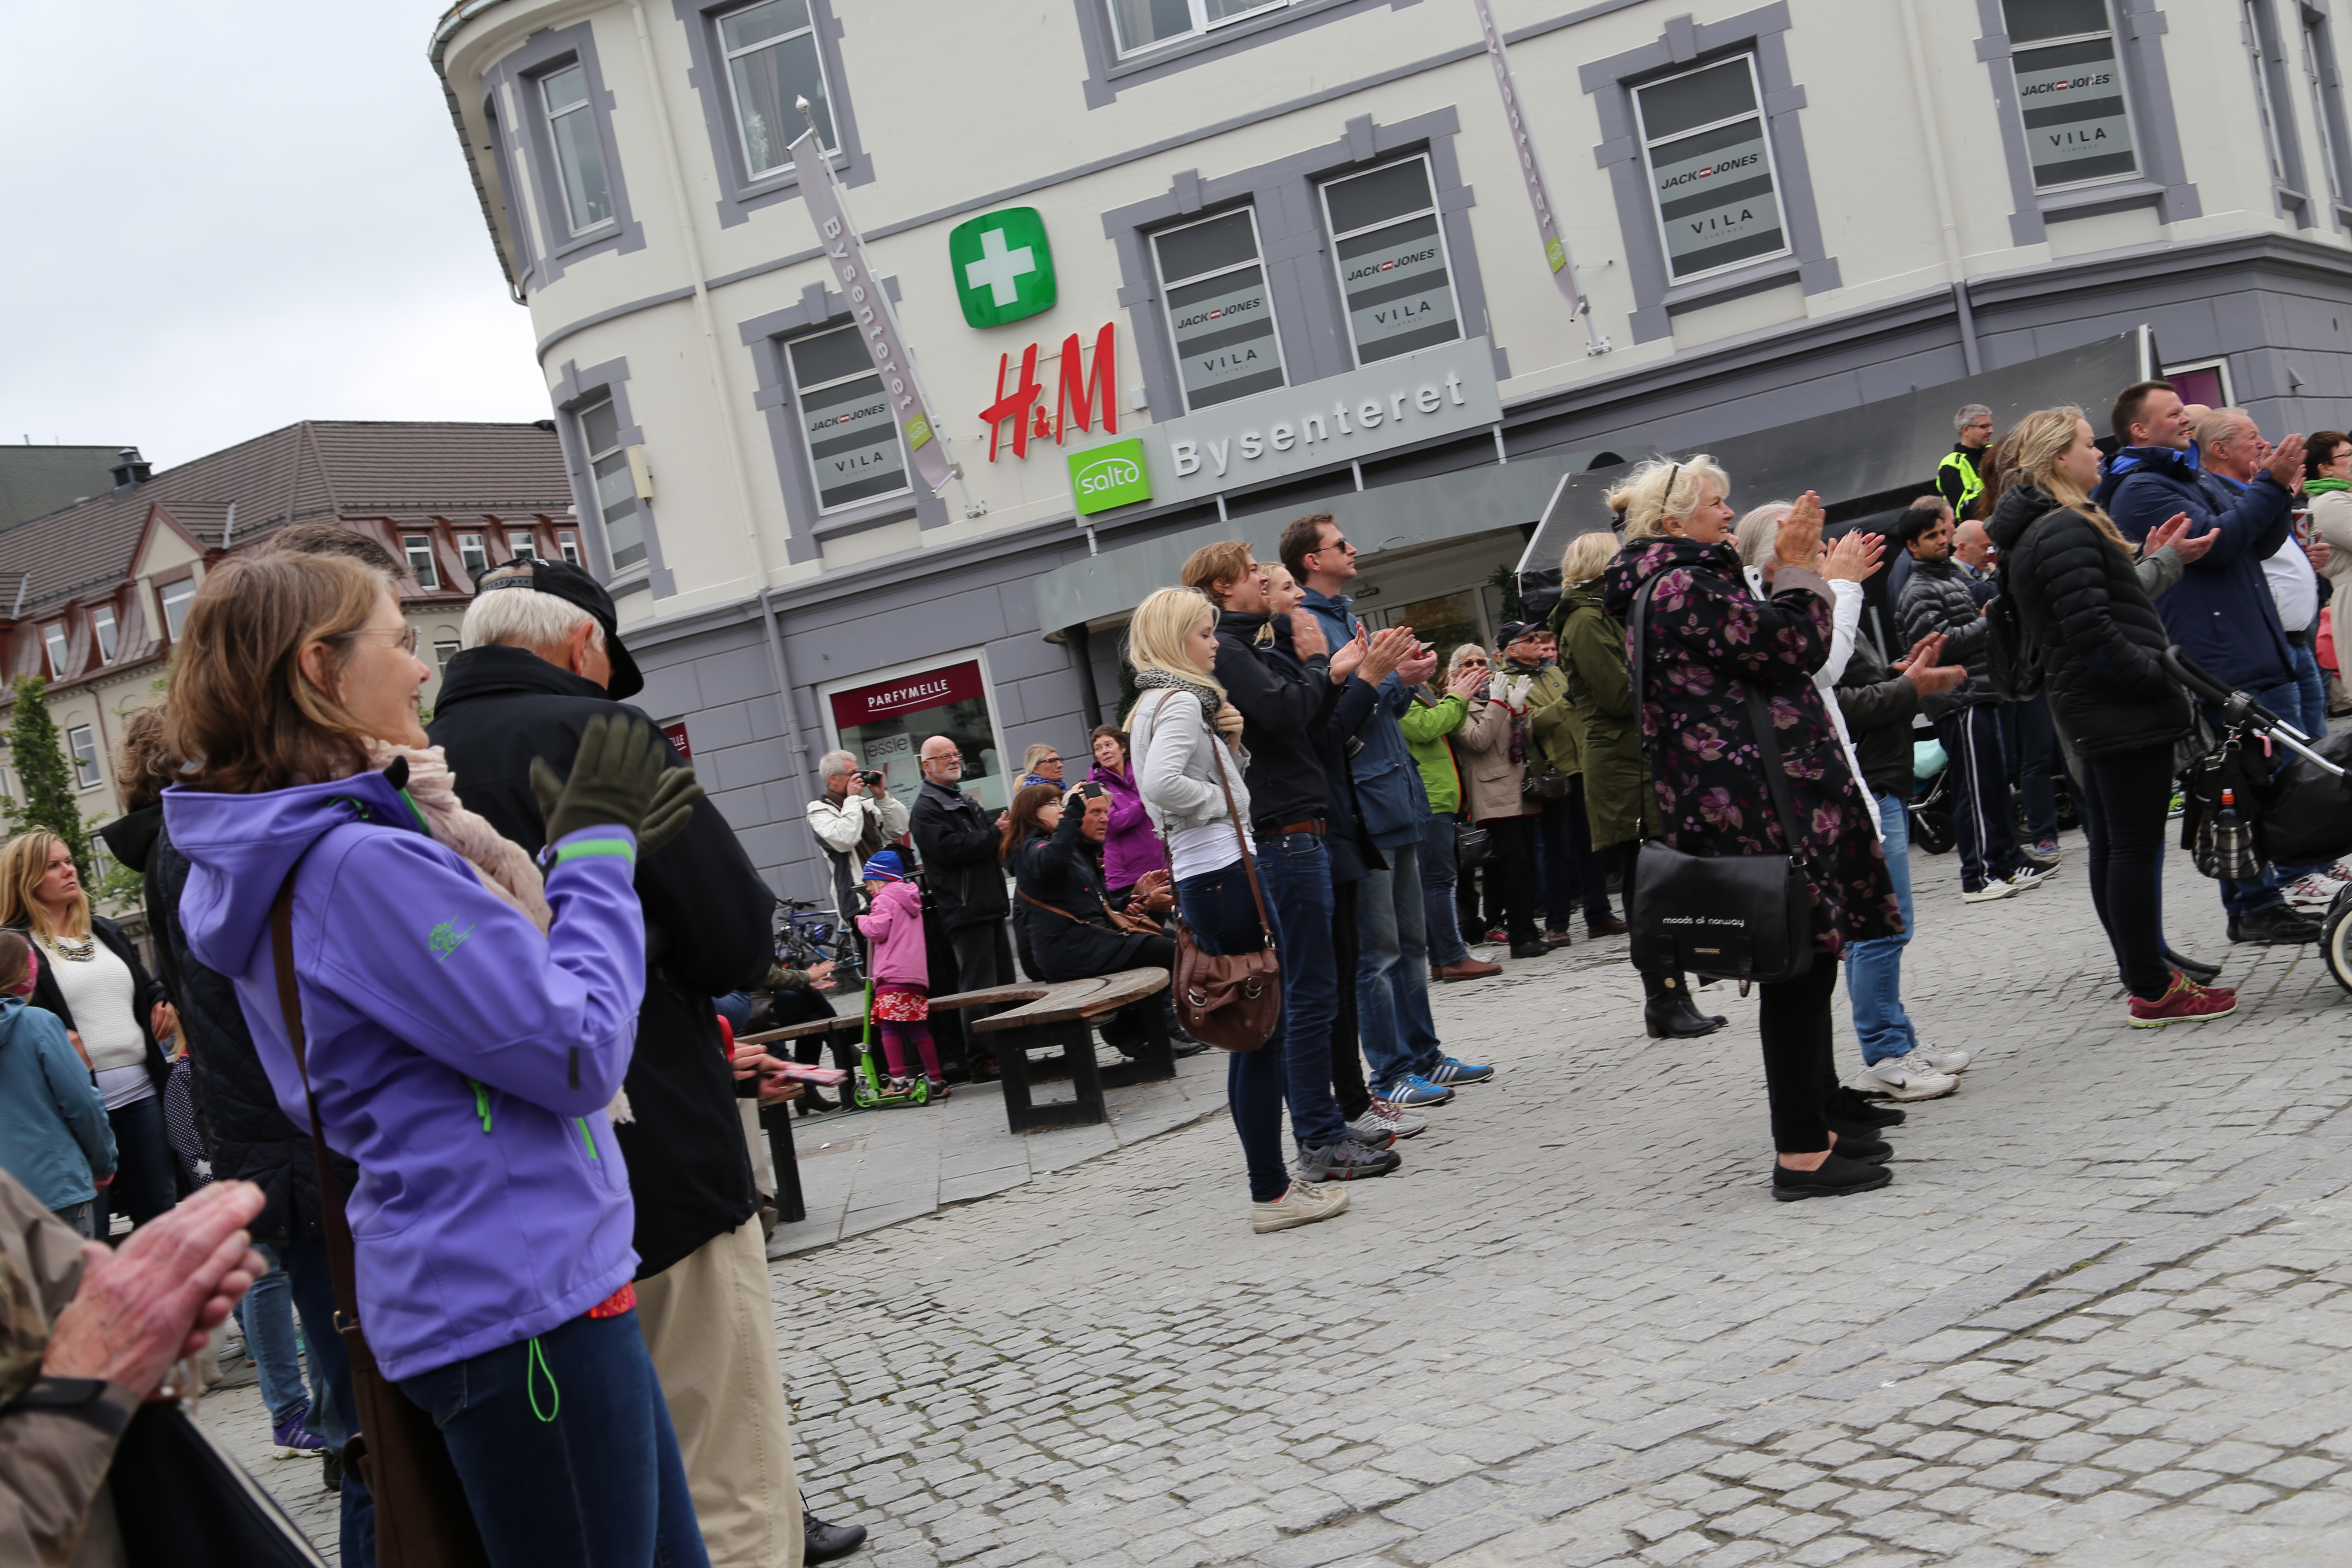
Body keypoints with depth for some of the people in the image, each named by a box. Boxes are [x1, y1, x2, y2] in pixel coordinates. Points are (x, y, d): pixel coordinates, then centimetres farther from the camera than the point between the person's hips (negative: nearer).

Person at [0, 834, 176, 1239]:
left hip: (142, 1091, 6)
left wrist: (164, 1004, 8)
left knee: (160, 1213, 11)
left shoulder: (105, 931, 18)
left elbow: (147, 986, 28)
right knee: (87, 1239, -2)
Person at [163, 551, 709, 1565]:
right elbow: (580, 1053, -19)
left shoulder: (286, 857, 12)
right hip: (520, 1296, -10)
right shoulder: (363, 860, -20)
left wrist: (594, 858, 14)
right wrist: (595, 854, -9)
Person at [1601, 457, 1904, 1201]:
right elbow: (1795, 646, -16)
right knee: (1799, 967, -8)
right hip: (1763, 806, -11)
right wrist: (1797, 567, -3)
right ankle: (1802, 1153, -4)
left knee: (1806, 964, 18)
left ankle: (1819, 1115, 28)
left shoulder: (1672, 586, 19)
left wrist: (1797, 568, 19)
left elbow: (1767, 651, 24)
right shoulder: (1684, 588, -15)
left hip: (1739, 806, 11)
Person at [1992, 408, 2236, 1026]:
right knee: (2136, 846, -6)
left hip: (2089, 708, 11)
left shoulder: (2034, 533, 17)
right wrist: (2162, 678, -16)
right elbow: (2094, 633, -23)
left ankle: (2142, 971, 25)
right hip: (2122, 711, -11)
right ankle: (2153, 992, -2)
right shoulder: (2066, 531, -17)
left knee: (2111, 846, 15)